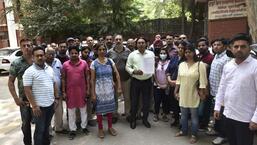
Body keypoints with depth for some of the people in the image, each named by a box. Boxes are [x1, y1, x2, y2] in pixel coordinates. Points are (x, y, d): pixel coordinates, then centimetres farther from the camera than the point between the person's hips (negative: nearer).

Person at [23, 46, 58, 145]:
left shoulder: (50, 69, 6)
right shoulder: (29, 71, -13)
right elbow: (27, 90, -16)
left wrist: (56, 98, 9)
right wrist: (34, 106, -18)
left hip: (50, 104, 6)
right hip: (39, 106, -6)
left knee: (46, 127, 21)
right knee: (40, 129, 7)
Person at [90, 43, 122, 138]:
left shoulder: (110, 61, 0)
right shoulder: (94, 63, -6)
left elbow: (117, 74, 1)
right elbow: (92, 79, -5)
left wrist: (119, 87, -5)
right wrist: (93, 93, -8)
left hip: (110, 90, 3)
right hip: (99, 90, -2)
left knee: (110, 108, 14)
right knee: (99, 109, 9)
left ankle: (110, 127, 32)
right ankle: (100, 128, 27)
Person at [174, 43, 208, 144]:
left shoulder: (200, 64, -9)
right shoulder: (181, 65, 6)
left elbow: (202, 81, -10)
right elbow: (178, 80, 9)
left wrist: (201, 93, -12)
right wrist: (176, 91, 9)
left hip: (193, 95, -4)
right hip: (183, 94, 5)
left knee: (194, 116, 7)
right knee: (183, 114, 16)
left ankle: (194, 135, 22)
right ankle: (184, 131, 34)